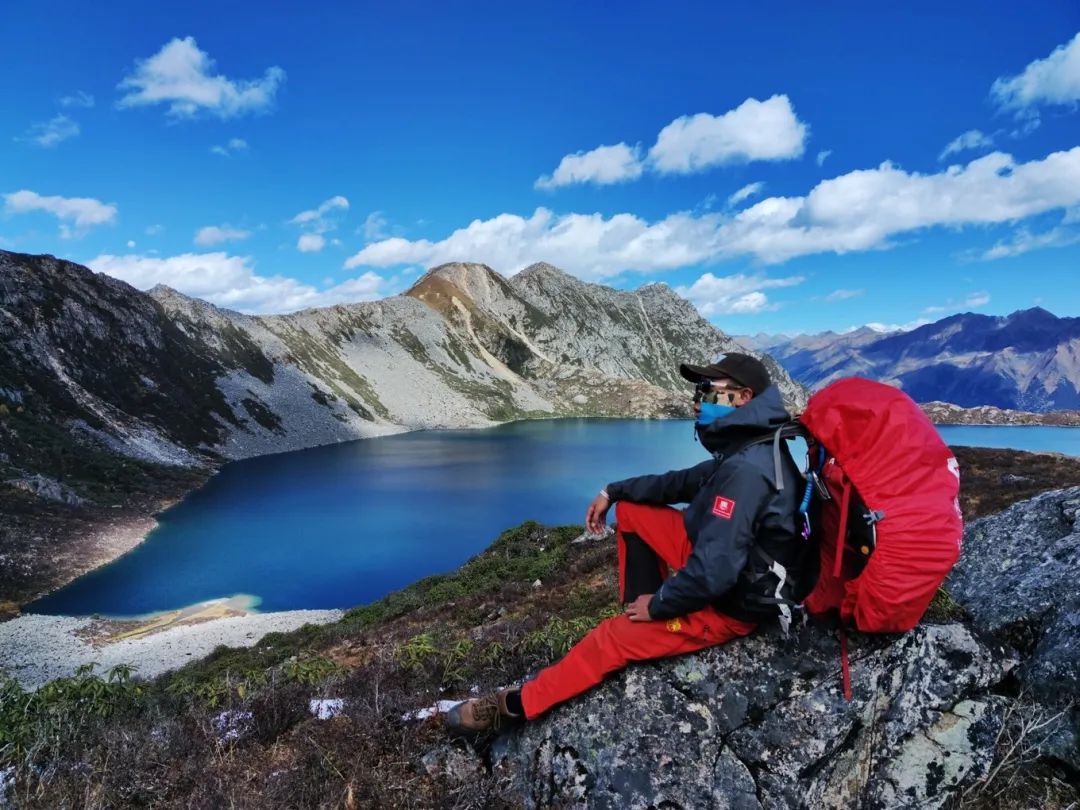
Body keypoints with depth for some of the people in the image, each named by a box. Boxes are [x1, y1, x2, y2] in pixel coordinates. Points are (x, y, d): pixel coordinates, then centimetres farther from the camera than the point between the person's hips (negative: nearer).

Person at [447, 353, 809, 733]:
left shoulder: (747, 470, -31)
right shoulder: (747, 450, 1)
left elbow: (713, 573, -34)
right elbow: (683, 482, 14)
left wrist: (658, 604, -17)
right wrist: (613, 491, 11)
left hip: (732, 604, -9)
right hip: (722, 560, 9)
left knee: (612, 638, -6)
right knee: (631, 509, 8)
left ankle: (517, 704, 10)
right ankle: (640, 619, 14)